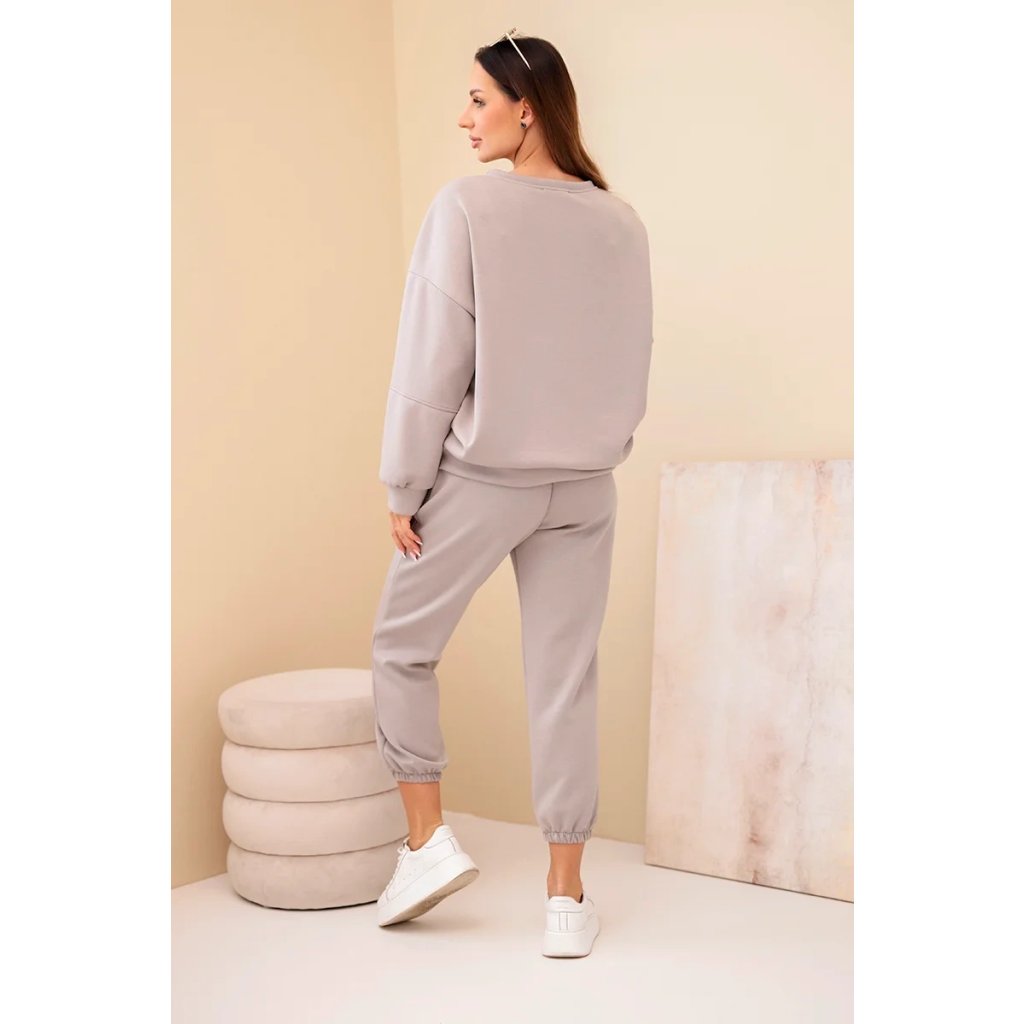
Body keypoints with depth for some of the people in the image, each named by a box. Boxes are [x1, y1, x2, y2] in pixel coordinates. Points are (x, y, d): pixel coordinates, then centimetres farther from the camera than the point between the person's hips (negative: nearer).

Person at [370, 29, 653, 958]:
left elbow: (432, 360, -12)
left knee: (403, 645, 17)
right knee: (567, 679, 8)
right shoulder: (620, 222, 2)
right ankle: (567, 898, 15)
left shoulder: (468, 207, -11)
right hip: (586, 488, 4)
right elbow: (636, 360, 8)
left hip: (480, 478, -4)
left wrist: (404, 486, -4)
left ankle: (429, 840, 16)